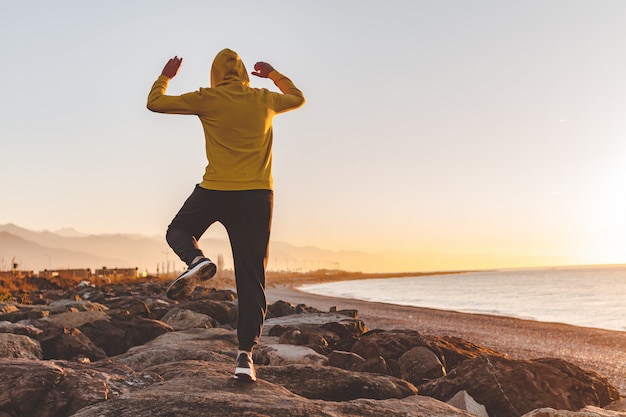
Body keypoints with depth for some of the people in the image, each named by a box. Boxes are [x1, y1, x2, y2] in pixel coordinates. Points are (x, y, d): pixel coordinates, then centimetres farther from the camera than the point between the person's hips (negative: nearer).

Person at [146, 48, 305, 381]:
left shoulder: (208, 99, 1)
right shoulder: (264, 100, 8)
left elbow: (155, 102, 10)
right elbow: (298, 98, 29)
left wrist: (166, 76, 27)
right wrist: (274, 75, 40)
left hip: (214, 191, -2)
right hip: (257, 195, 2)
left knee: (178, 231, 26)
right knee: (251, 279, 4)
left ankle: (196, 260, -9)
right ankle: (245, 355, -3)